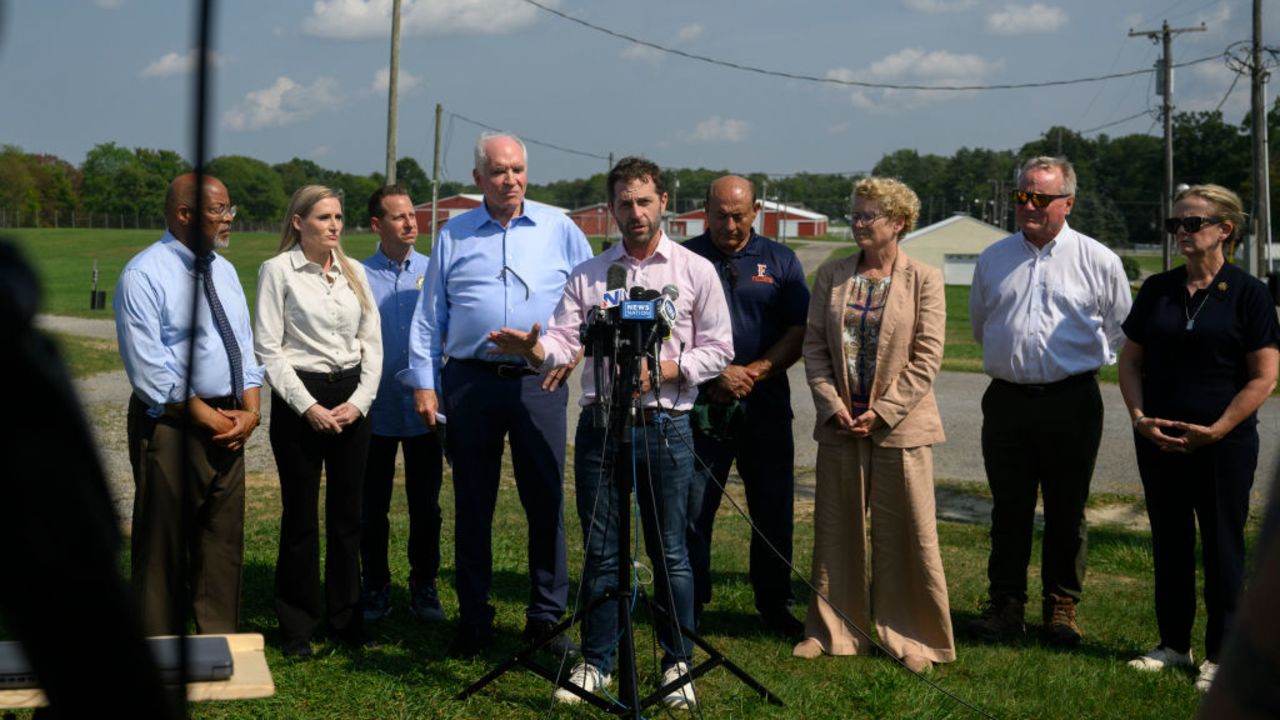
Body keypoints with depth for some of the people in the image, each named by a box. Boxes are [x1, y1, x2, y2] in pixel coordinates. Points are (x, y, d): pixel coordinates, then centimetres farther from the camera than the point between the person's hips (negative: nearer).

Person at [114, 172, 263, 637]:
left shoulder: (224, 271, 11)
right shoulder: (144, 276, -12)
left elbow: (245, 345, 12)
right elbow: (149, 367, -17)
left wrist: (250, 409, -3)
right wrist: (207, 418, -15)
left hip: (228, 421, 7)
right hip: (171, 424, -7)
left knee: (224, 537, 11)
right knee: (163, 542, 2)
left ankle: (220, 638, 22)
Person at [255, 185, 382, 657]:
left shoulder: (354, 272, 10)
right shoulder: (277, 271, -3)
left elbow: (373, 343, 10)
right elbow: (269, 349, -6)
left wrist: (359, 401, -3)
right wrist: (308, 407, -13)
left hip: (351, 398, 4)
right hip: (298, 397, -4)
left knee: (347, 514, 8)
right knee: (300, 517, 1)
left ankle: (346, 619, 19)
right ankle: (297, 628, 11)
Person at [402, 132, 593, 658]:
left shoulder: (559, 229, 9)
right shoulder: (453, 235, 10)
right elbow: (429, 317, 10)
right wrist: (424, 384, 3)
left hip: (539, 381, -1)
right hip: (470, 382, 1)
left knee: (546, 501, -1)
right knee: (472, 504, 6)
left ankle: (546, 618, 9)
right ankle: (473, 620, 15)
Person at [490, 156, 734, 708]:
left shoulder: (696, 271, 4)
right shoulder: (587, 275, 10)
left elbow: (718, 348, 1)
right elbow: (564, 342, 0)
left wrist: (662, 370, -14)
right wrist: (534, 348, -22)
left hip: (665, 427, -2)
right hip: (599, 426, 2)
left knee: (670, 552, 3)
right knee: (600, 552, 8)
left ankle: (678, 664, 15)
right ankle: (595, 662, 18)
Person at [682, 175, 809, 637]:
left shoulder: (780, 261, 9)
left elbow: (799, 333, 3)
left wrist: (753, 372, -10)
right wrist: (714, 374, -12)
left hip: (766, 403, 2)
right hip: (700, 403, -1)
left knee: (774, 510, 6)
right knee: (693, 508, 0)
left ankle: (775, 604, 19)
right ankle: (689, 604, 10)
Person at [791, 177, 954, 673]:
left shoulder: (924, 280, -2)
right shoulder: (831, 277, 8)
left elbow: (927, 358, -7)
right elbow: (814, 346, 5)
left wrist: (882, 412, -13)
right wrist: (833, 405, -8)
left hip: (901, 426, -3)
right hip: (841, 424, 3)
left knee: (908, 535, 1)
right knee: (836, 530, 10)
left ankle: (912, 637, 13)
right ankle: (834, 631, 22)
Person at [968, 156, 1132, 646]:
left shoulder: (1098, 260, 0)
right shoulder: (993, 259, 9)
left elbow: (1121, 330, 12)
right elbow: (979, 325, 24)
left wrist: (1081, 361, 12)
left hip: (1071, 403, -2)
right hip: (1007, 400, 2)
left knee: (1067, 513, 6)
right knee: (1008, 511, 7)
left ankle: (1061, 607, 17)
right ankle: (1005, 605, 16)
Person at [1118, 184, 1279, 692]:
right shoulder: (1157, 290, 6)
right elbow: (1130, 361, 10)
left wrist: (1214, 431, -15)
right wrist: (1139, 417, -5)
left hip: (1223, 444, -4)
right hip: (1158, 441, 4)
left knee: (1222, 546, 4)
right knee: (1169, 543, 12)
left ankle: (1220, 655, 14)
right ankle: (1174, 644, 24)